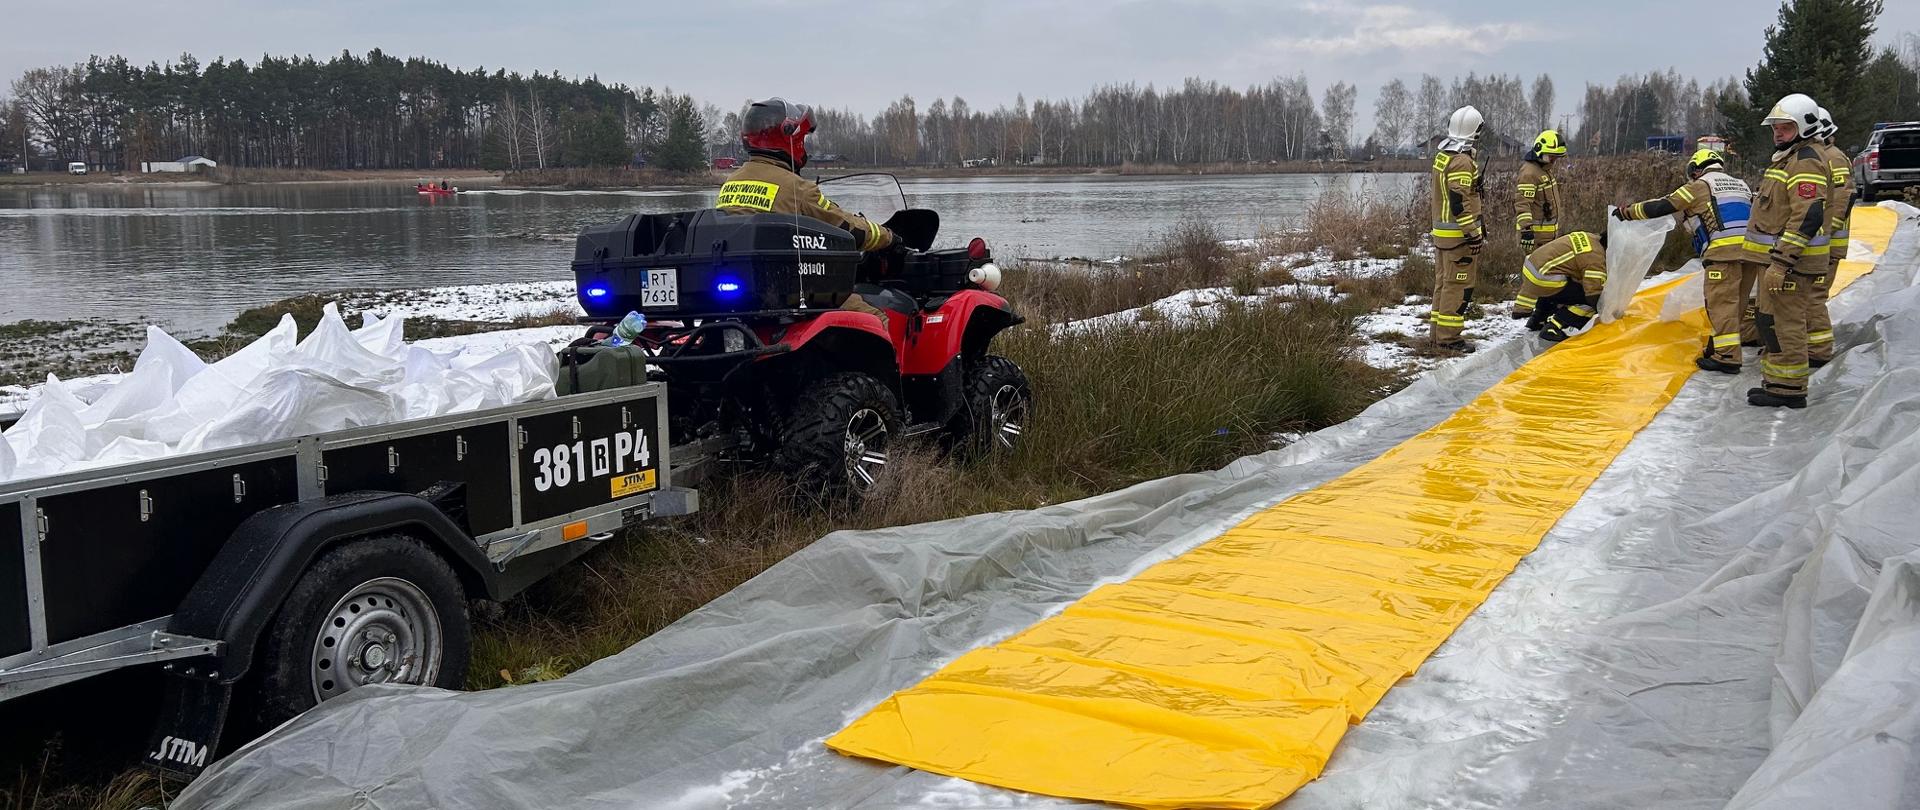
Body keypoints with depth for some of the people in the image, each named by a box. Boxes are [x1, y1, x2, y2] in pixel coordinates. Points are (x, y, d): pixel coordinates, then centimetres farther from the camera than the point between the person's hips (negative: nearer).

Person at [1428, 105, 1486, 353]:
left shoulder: (1442, 156, 11)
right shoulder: (1462, 161, -18)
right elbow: (1459, 203, -22)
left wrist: (1476, 188, 30)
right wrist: (1474, 234, -20)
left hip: (1441, 231, 10)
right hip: (1459, 234, -10)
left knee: (1443, 282, 15)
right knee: (1458, 286, -5)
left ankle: (1437, 333, 21)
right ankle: (1448, 337, -3)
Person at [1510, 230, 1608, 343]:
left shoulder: (1591, 238, 12)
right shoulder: (1596, 257, -15)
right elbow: (1594, 295, -17)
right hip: (1541, 280, -10)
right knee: (1588, 300, -10)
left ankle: (1537, 319, 37)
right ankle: (1553, 328, -10)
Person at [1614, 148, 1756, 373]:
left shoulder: (1699, 187, 7)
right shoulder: (1742, 185, 26)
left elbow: (1661, 206, 4)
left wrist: (1628, 211, 15)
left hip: (1724, 250, -7)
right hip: (1751, 251, 7)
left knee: (1721, 303, -6)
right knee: (1738, 302, 14)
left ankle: (1727, 356, -11)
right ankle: (1719, 347, 19)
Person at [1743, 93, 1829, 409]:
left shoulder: (1806, 162, -15)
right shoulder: (1787, 158, 20)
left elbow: (1808, 217, -24)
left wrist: (1782, 261, -28)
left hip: (1791, 262, -11)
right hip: (1778, 257, 11)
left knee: (1784, 324, -8)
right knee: (1770, 321, 18)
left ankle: (1788, 390, -3)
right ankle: (1775, 382, 27)